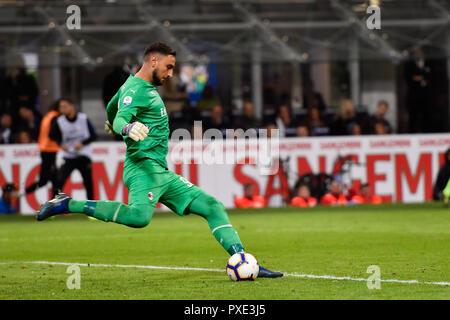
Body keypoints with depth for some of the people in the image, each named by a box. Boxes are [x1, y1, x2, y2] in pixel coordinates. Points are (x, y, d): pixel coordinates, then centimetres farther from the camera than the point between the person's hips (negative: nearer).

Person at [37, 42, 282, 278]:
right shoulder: (136, 89, -8)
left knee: (213, 207, 7)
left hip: (162, 173, 11)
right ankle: (67, 205, -22)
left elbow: (111, 106, 41)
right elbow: (120, 118, -26)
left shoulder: (146, 87, 22)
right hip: (143, 165, -11)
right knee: (140, 216, -36)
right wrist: (128, 128, -49)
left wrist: (110, 123, 63)